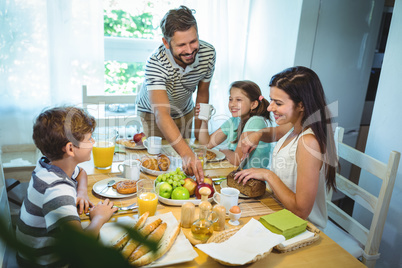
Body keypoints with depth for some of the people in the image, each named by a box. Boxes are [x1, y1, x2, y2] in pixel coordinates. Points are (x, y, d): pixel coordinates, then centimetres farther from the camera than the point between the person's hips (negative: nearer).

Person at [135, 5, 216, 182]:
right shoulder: (155, 63, -40)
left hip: (185, 111, 4)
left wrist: (198, 131, -3)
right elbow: (161, 115, -51)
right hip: (152, 112, -3)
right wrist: (187, 154, -64)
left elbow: (202, 93, -8)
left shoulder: (208, 53, -25)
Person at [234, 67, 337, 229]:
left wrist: (268, 175, -20)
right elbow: (274, 133, 22)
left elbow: (301, 210, -28)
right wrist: (258, 135, 0)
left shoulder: (309, 142, -28)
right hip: (283, 215, 7)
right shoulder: (295, 127, -3)